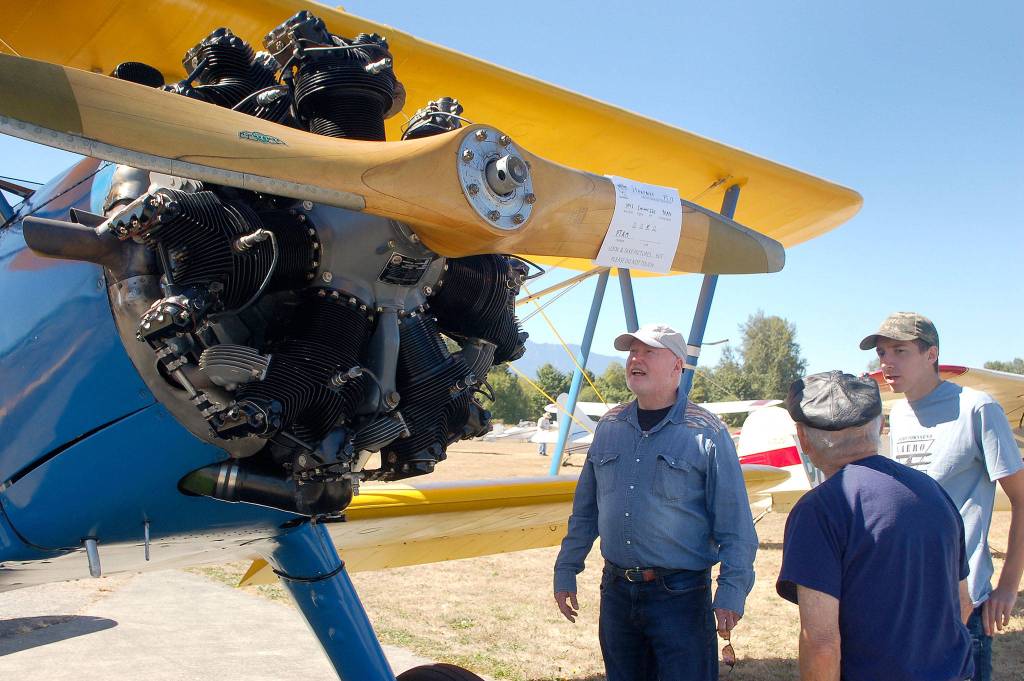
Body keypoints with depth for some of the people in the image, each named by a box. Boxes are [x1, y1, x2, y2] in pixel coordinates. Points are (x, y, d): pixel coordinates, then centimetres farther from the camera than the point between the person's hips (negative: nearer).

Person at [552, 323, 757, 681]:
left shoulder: (707, 433, -7)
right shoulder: (609, 426, 7)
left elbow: (735, 526, -8)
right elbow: (585, 510, 14)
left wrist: (731, 591, -13)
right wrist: (566, 570, 13)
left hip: (681, 596, -4)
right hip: (616, 593, 5)